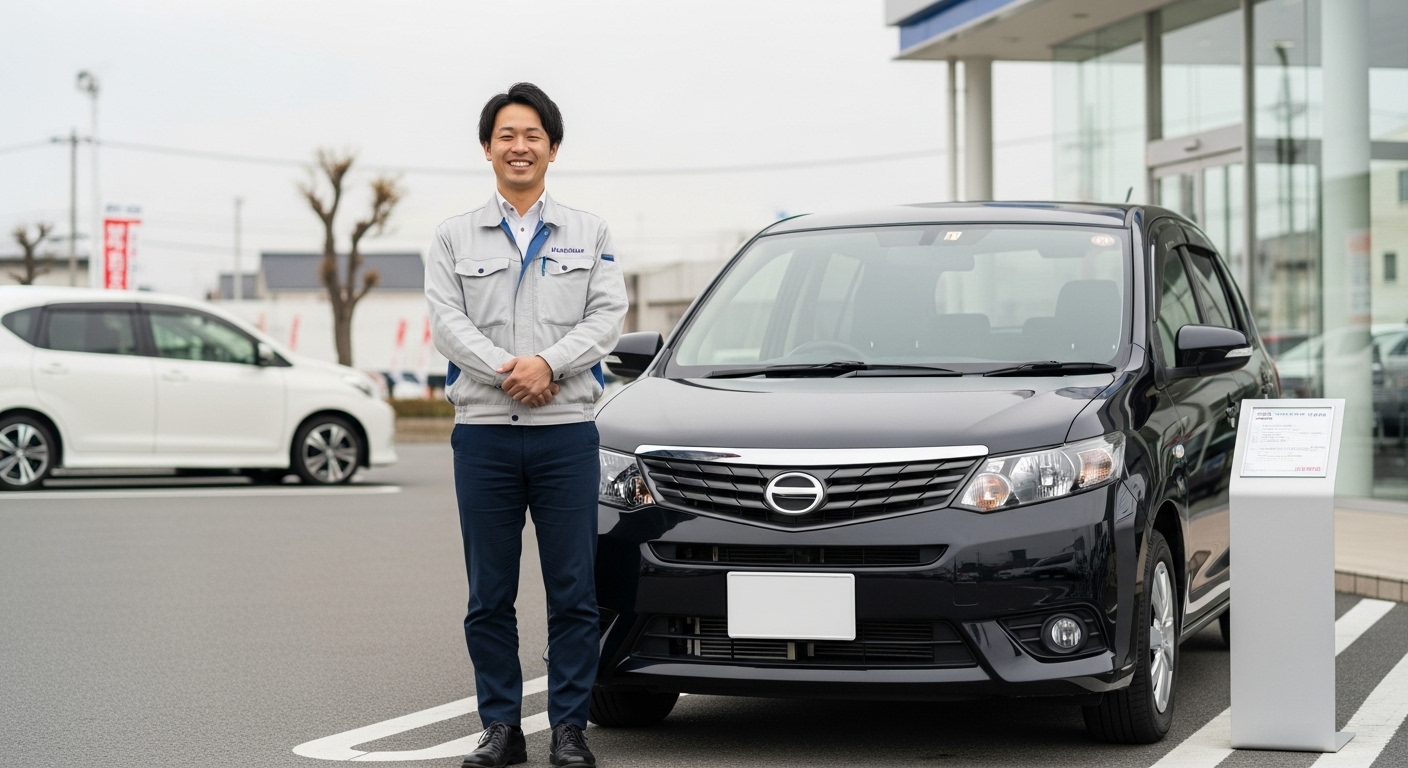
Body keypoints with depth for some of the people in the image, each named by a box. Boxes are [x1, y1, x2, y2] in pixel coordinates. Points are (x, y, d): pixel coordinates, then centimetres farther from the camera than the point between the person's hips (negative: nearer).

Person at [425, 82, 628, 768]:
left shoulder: (588, 234, 12)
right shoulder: (455, 237, 11)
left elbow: (607, 316, 0)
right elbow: (447, 321, -1)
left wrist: (548, 363, -16)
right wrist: (506, 371, -16)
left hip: (566, 431, 0)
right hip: (484, 432, 0)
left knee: (573, 592, -1)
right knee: (489, 595, 4)